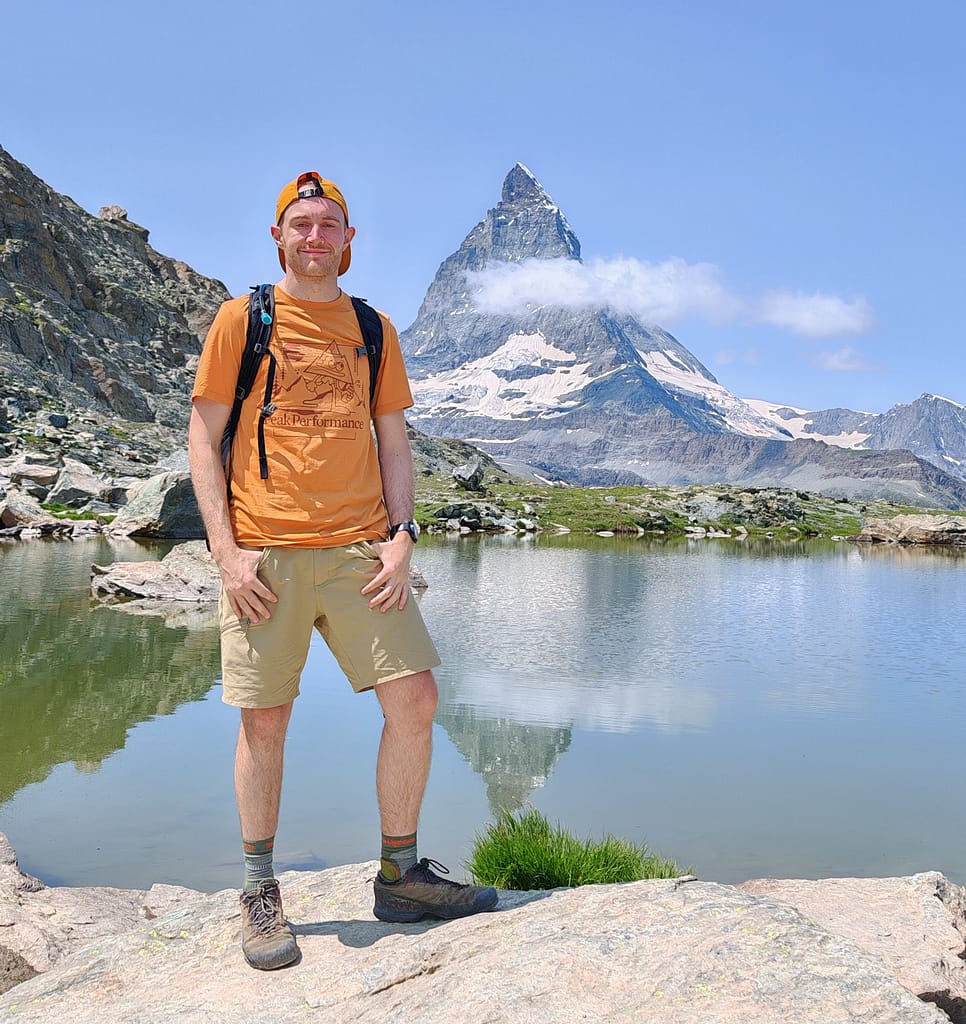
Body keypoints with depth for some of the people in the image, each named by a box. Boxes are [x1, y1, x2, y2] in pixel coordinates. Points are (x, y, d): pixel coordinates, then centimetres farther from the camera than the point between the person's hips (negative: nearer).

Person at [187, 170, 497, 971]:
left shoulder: (373, 329, 15)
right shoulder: (243, 319, 6)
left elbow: (393, 442, 14)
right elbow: (203, 438, 3)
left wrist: (402, 536, 0)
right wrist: (225, 550, -7)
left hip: (361, 548, 3)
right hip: (265, 552, -2)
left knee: (415, 698, -3)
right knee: (264, 719, 1)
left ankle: (401, 875, 15)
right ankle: (260, 895, 20)